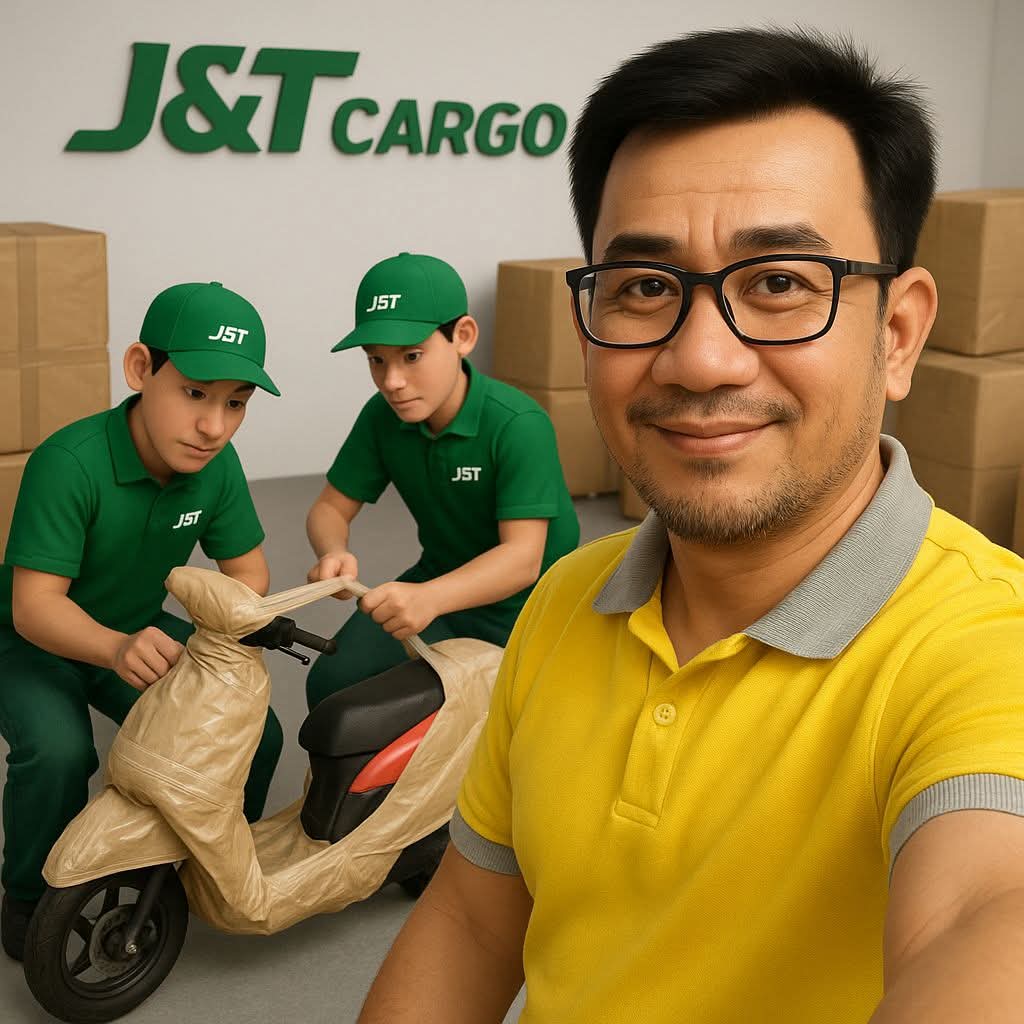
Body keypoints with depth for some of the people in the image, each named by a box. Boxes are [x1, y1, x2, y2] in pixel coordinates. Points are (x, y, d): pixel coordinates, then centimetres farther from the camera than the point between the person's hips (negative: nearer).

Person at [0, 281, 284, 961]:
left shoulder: (215, 465, -14)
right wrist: (116, 649, -54)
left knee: (256, 733, -13)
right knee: (57, 749, -33)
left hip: (140, 634, 5)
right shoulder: (69, 463, -32)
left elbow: (246, 566, -4)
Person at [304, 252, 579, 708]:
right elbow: (331, 508, -2)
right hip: (441, 579, 4)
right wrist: (333, 554, -28)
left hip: (527, 602, -4)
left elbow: (523, 558, -33)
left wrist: (428, 598, -52)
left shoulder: (519, 425, -26)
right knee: (331, 683, -14)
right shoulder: (382, 417, -8)